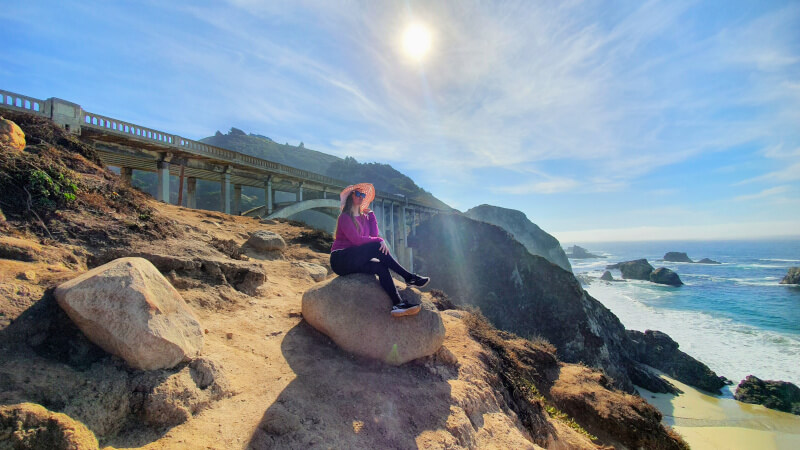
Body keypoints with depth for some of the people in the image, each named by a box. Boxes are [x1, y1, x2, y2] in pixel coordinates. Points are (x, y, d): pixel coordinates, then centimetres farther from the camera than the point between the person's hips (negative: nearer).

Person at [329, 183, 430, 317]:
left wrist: (371, 214, 3)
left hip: (355, 262, 7)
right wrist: (379, 241, -17)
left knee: (381, 267, -23)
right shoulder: (345, 217, -7)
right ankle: (409, 277, -25)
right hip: (340, 259, -7)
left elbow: (374, 235, 1)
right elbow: (356, 239, -19)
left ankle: (398, 304, -34)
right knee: (376, 248, -27)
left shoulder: (364, 216, 16)